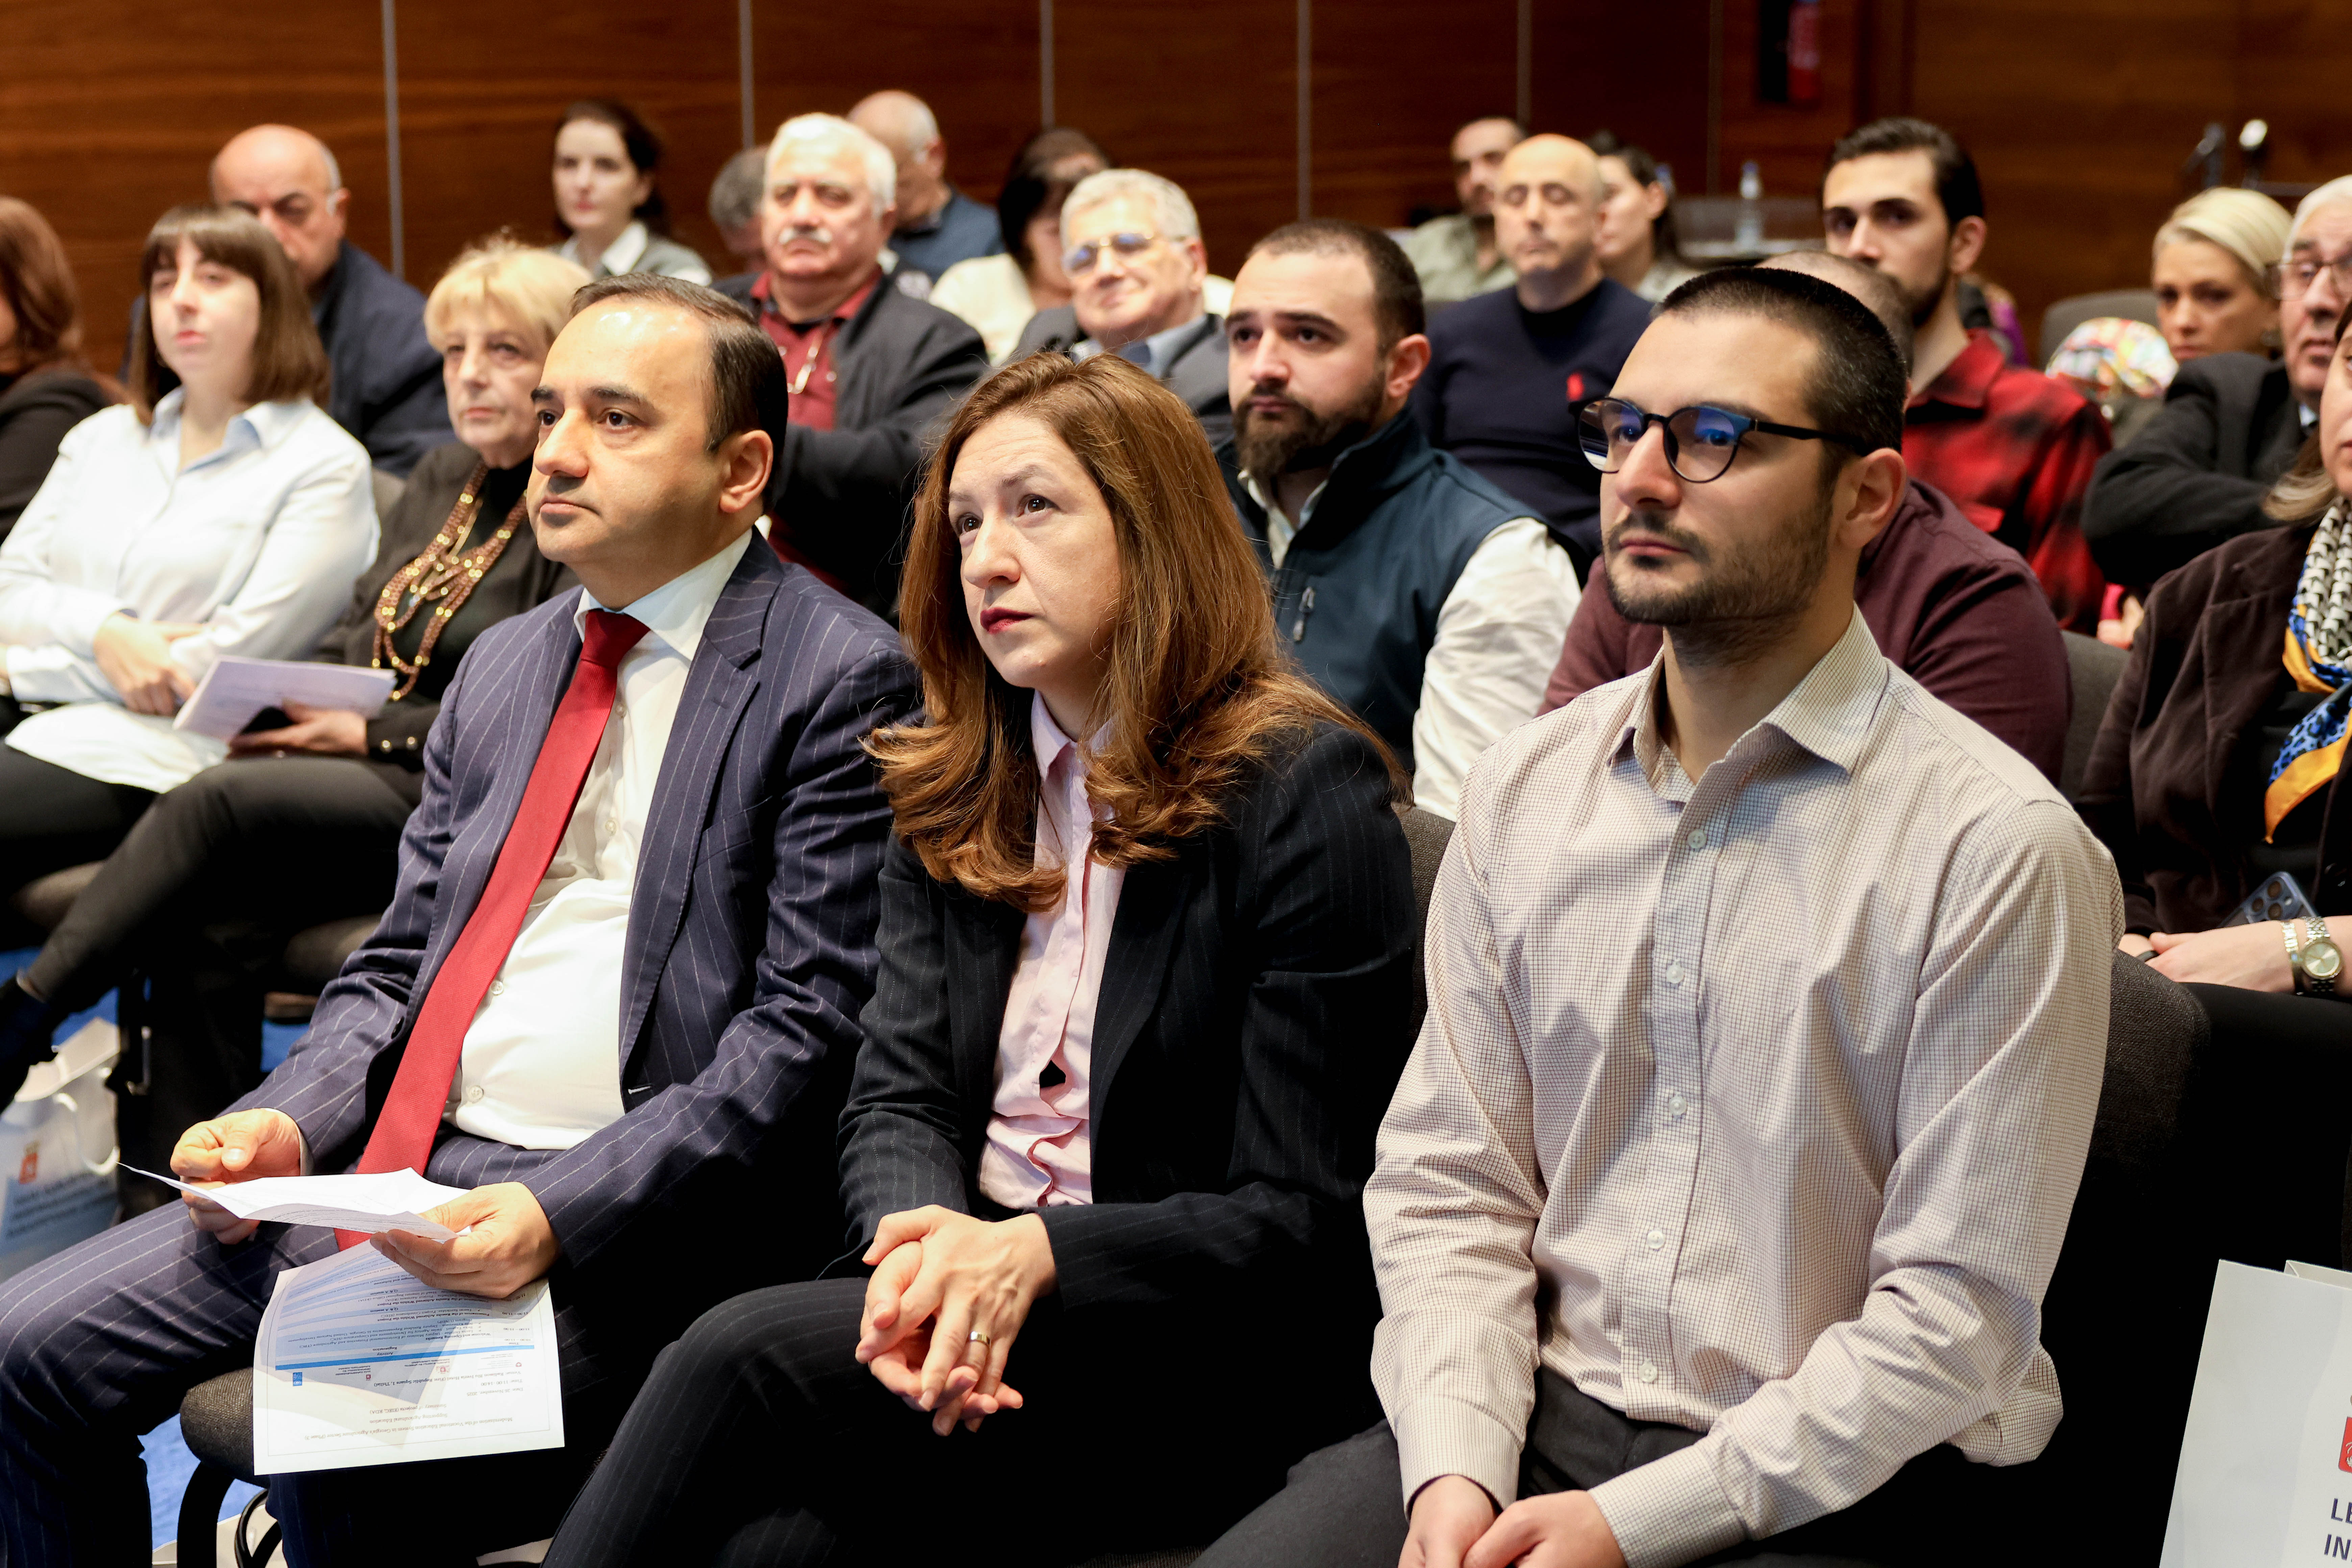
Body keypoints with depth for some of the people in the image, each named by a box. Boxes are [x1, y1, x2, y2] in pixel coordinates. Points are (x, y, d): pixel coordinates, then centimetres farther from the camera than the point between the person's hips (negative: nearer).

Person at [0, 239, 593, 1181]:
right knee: (204, 932, -23)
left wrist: (371, 733, -12)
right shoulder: (442, 478, 20)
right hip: (360, 780, 7)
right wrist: (288, 708, 1)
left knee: (218, 802, -28)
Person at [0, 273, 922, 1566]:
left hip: (623, 1210, -7)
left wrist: (557, 1214, -22)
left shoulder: (841, 681, -6)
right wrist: (286, 1126, 0)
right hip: (393, 1167, 8)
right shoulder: (504, 663, 18)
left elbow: (809, 1032, -13)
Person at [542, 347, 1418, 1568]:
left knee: (743, 1362, -27)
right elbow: (896, 1103, 8)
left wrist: (1035, 1256, -23)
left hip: (1204, 1364, -4)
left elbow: (1301, 1222, -8)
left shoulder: (1307, 792, -5)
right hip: (977, 1298, 5)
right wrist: (928, 1244, -16)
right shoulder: (952, 792, 14)